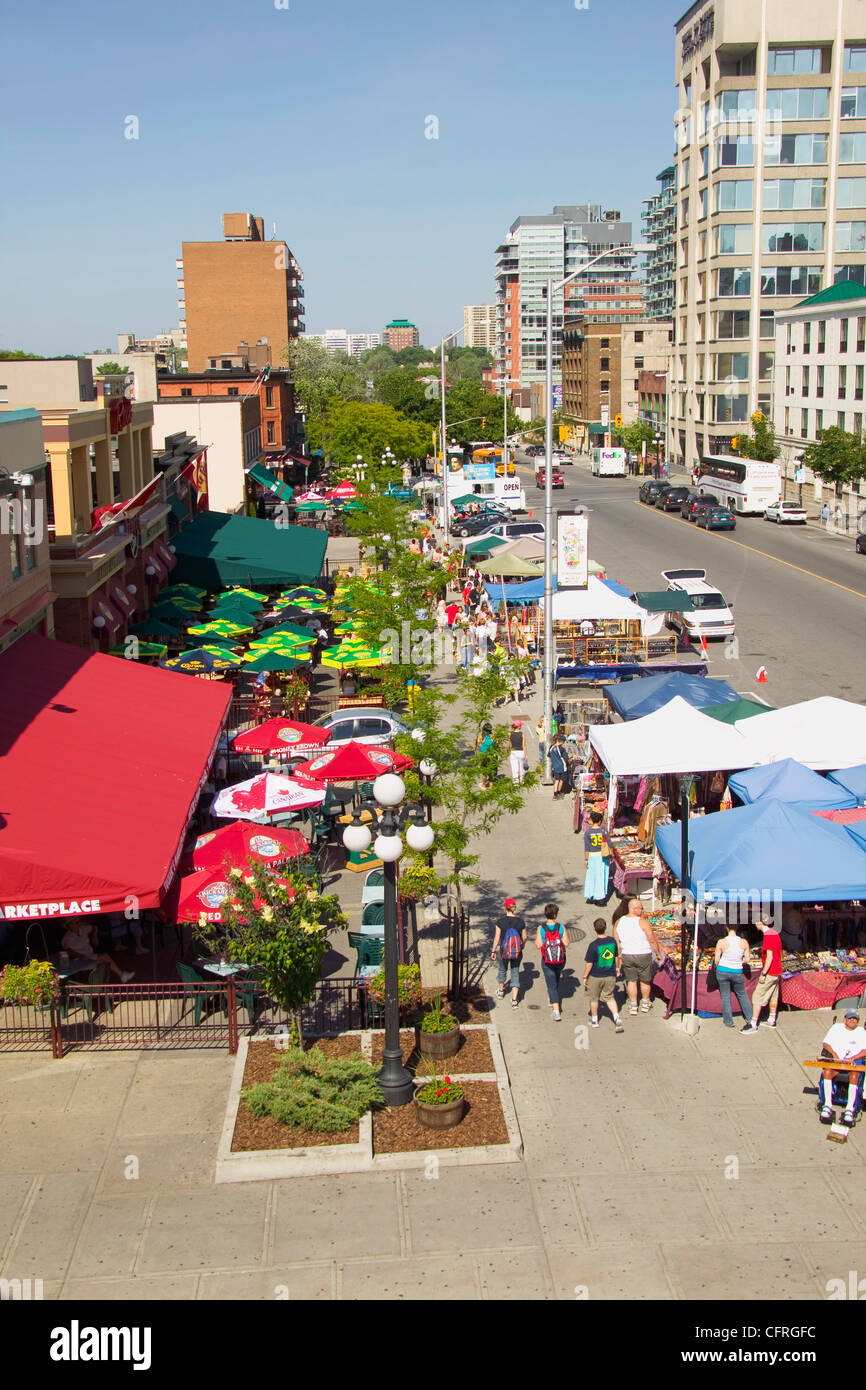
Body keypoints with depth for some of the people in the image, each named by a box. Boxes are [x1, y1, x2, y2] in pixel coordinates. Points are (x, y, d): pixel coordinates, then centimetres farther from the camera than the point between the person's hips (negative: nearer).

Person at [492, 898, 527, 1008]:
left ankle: (501, 991, 47)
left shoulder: (501, 921, -15)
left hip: (504, 951, 0)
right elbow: (524, 937, 1)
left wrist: (493, 951, 0)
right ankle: (514, 1000, 3)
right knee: (515, 973, 11)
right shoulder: (521, 921, -9)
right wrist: (522, 946, 21)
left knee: (502, 970, 25)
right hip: (517, 952, 0)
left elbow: (497, 938, -11)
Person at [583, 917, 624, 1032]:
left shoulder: (593, 945, -21)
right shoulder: (612, 941, -7)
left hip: (595, 976, -4)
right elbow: (617, 957, 7)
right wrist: (617, 968, 24)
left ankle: (594, 1020, 30)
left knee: (594, 998, 16)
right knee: (609, 997, 18)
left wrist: (585, 977, -3)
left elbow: (589, 964, -16)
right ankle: (617, 1018, 1)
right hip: (610, 975, 4)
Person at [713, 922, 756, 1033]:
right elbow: (747, 960, -3)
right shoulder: (744, 942, -9)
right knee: (742, 995, 21)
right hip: (737, 972, 2)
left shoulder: (721, 942, -15)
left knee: (725, 996, 12)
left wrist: (716, 966, 13)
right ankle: (750, 1019, 27)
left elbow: (716, 960, -9)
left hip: (723, 971, -2)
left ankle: (728, 1021, 18)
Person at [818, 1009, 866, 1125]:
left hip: (854, 1064, -1)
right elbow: (825, 1043, 7)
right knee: (827, 1072, -32)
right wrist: (834, 1054, -13)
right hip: (836, 1062, 1)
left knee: (854, 1076, -35)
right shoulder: (837, 1028, 14)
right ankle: (828, 1105, -30)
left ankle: (850, 1109, -34)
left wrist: (852, 1058, -18)